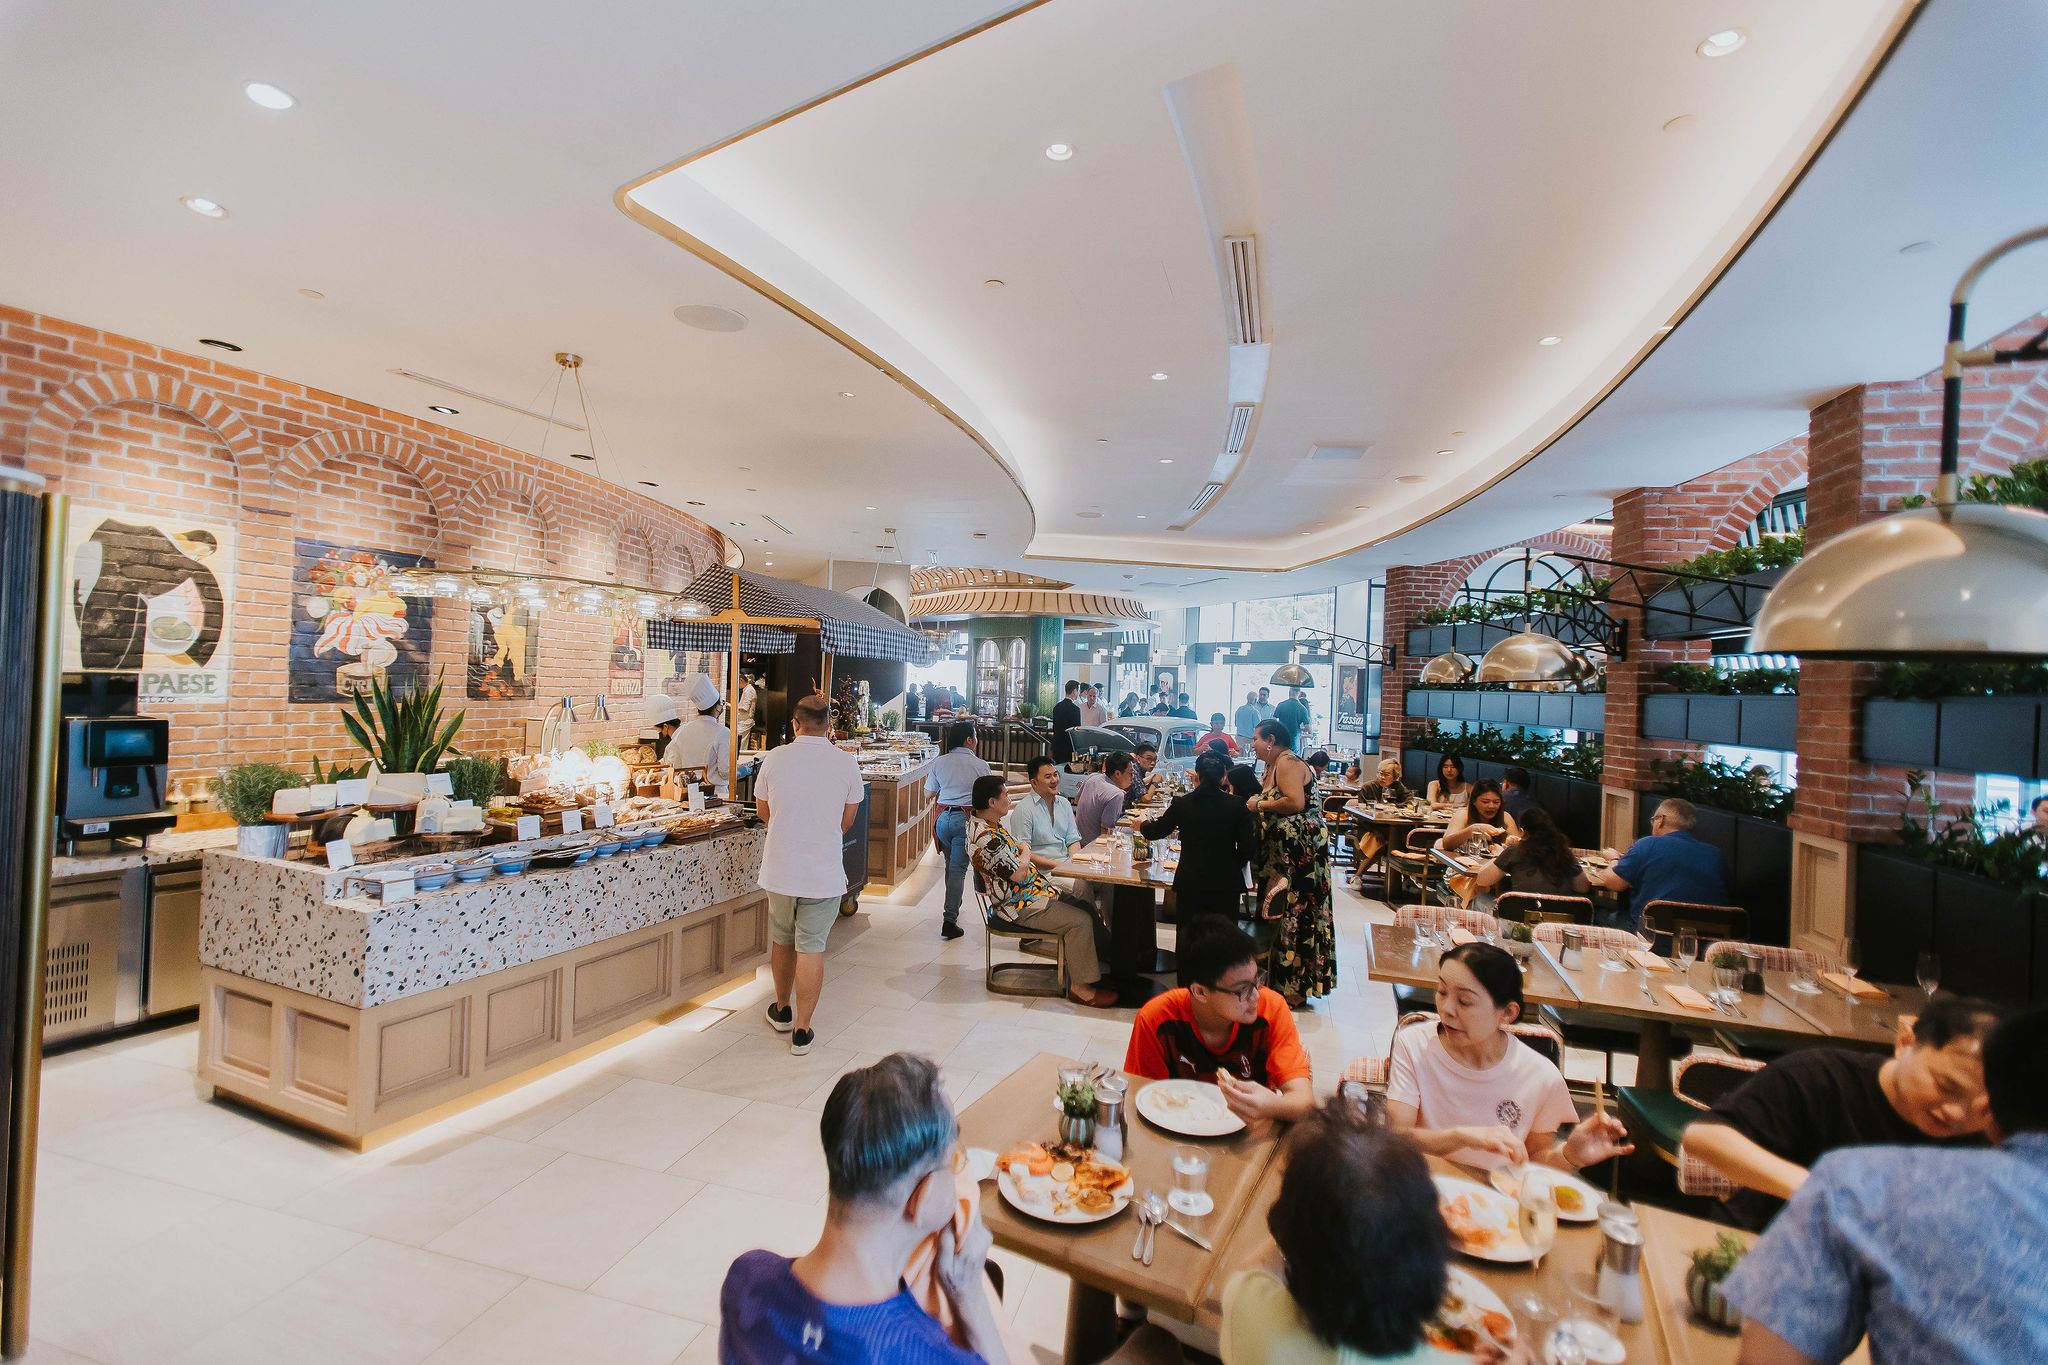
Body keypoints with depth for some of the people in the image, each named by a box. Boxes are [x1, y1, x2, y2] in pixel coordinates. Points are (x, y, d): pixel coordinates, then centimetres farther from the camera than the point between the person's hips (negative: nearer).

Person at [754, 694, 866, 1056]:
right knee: (811, 947, 6)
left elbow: (763, 812, 7)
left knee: (781, 939, 20)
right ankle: (801, 1030, 11)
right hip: (824, 873, -2)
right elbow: (846, 821, 2)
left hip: (779, 869, 2)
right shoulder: (846, 763, -9)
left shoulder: (774, 758, -7)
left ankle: (782, 1010, 38)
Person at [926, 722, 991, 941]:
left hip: (943, 818, 4)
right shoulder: (980, 765, -5)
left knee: (950, 864, 22)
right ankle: (949, 920, -4)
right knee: (958, 869, -1)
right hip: (966, 819, -4)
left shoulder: (939, 762, 3)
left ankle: (954, 908, 37)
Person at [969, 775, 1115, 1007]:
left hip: (1033, 890, 11)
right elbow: (1018, 874, -24)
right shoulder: (985, 838, -27)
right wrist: (1025, 854, -7)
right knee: (1080, 920, -16)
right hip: (1022, 906, -11)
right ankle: (1080, 986, -6)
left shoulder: (986, 824, 6)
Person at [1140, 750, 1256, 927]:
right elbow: (1247, 847, -5)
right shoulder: (1237, 805, -7)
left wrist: (1142, 825, 30)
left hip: (1190, 885, 0)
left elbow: (1156, 831, 7)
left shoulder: (1182, 804, -7)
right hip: (1227, 885, 0)